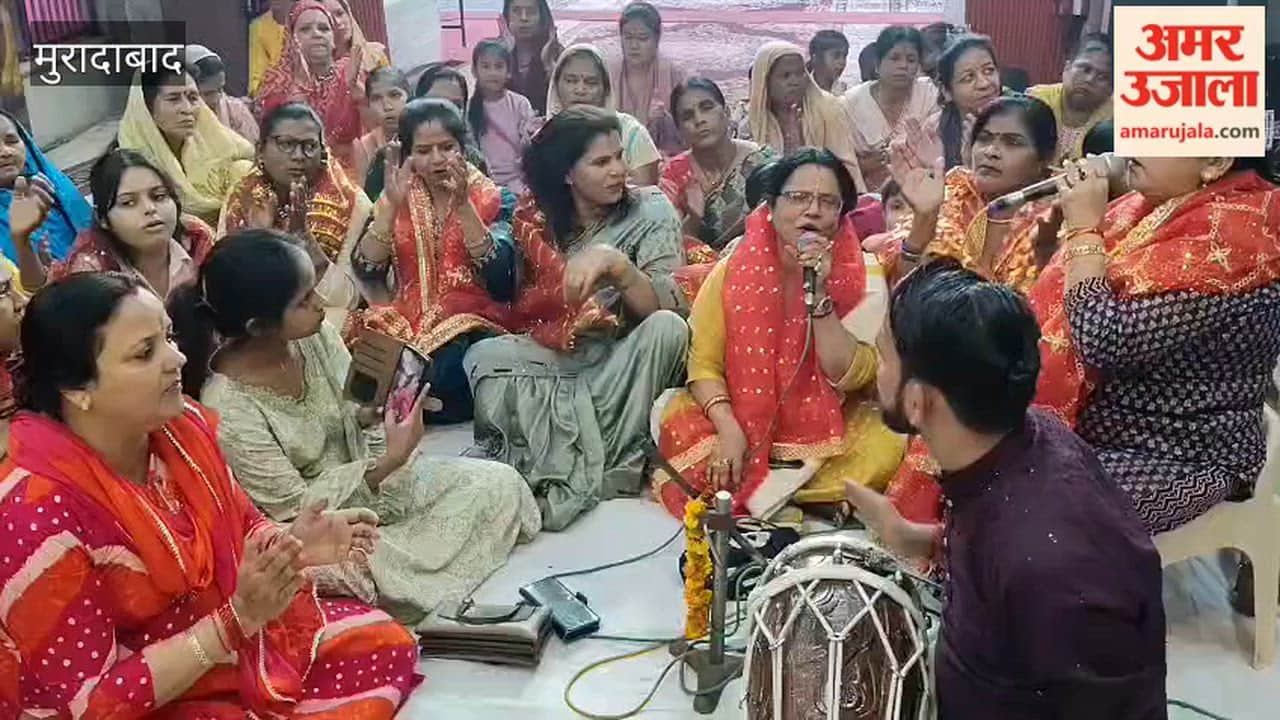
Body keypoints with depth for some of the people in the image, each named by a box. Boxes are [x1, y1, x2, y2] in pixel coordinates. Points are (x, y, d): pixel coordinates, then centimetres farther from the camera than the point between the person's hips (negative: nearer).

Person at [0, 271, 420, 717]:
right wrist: (239, 619, -29)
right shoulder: (39, 513, -29)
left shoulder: (181, 426, -10)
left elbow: (240, 531, 8)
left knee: (389, 648, 1)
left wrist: (290, 543, -15)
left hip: (222, 626, 7)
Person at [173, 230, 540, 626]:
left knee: (502, 483, -2)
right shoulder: (228, 407, -29)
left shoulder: (314, 335, -11)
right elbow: (295, 506, -21)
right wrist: (387, 462, -28)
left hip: (369, 480, 7)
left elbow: (356, 411, 3)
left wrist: (389, 401, -20)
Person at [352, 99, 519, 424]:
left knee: (441, 366, -33)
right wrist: (392, 204, -17)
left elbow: (499, 276, -17)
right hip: (407, 324, 2)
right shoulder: (397, 201, 9)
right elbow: (366, 271, -6)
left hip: (474, 328, -2)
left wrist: (463, 204, -24)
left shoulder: (494, 201, 1)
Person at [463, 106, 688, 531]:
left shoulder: (650, 210, -7)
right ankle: (599, 476, -31)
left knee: (668, 329, -33)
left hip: (624, 359, -1)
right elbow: (522, 311, 3)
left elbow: (668, 306, -19)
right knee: (484, 357, -24)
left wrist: (615, 263, -36)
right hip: (555, 356, 2)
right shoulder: (537, 218, 0)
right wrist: (574, 324, -17)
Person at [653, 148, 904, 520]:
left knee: (888, 442, -29)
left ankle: (746, 492, -14)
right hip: (746, 423, 0)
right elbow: (704, 361, -7)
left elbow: (849, 377, -16)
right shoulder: (734, 268, -5)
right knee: (678, 421, -28)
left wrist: (819, 294, -25)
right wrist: (728, 428, -23)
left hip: (827, 432, 0)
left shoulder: (863, 276, -8)